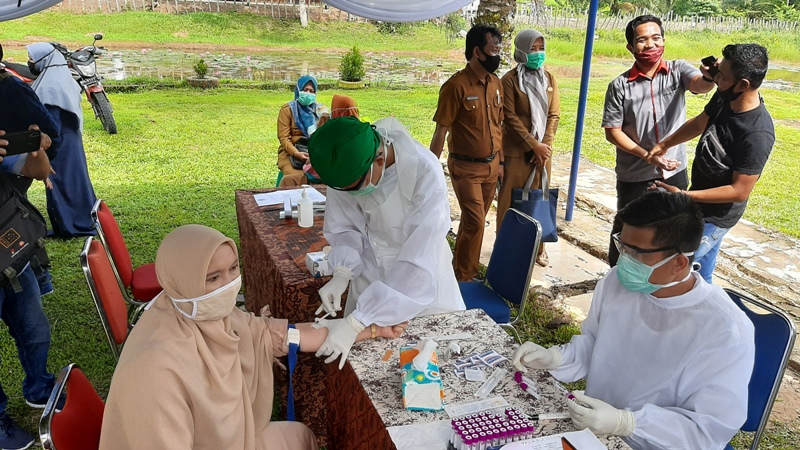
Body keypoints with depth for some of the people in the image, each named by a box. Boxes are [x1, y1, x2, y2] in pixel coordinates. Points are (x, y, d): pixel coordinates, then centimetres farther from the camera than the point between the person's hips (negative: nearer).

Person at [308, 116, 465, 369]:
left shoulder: (425, 174, -35)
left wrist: (356, 322, -39)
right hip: (370, 272, 3)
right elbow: (344, 227, -6)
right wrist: (342, 274, -25)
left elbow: (418, 265, -36)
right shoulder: (346, 164, -21)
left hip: (423, 279, -3)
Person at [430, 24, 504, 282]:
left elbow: (498, 125, 13)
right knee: (475, 222, -6)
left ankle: (464, 264, 31)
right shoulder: (456, 85, -16)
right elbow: (441, 131, -14)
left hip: (491, 165, 6)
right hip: (466, 168, -6)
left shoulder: (496, 83, 5)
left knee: (474, 221, 15)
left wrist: (500, 162, 15)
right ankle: (463, 277, 10)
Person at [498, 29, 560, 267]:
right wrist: (534, 145, -14)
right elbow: (510, 118, -12)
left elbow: (554, 114, 5)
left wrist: (545, 145, -7)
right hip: (516, 151, -5)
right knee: (511, 201, 2)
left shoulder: (549, 78, 7)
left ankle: (537, 246, 23)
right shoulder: (510, 80, -9)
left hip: (543, 150, 5)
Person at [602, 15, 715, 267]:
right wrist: (648, 156, -19)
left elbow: (699, 85, -26)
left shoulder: (678, 70, -5)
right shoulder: (620, 86, -9)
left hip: (674, 173, 2)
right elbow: (612, 132, -9)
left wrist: (709, 77, -51)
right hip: (634, 177, -2)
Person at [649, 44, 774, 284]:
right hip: (700, 205, 8)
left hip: (716, 215, -8)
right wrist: (665, 143, 4)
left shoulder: (757, 135, -32)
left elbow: (740, 191, -26)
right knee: (700, 277, 21)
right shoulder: (724, 98, -9)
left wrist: (683, 195, -26)